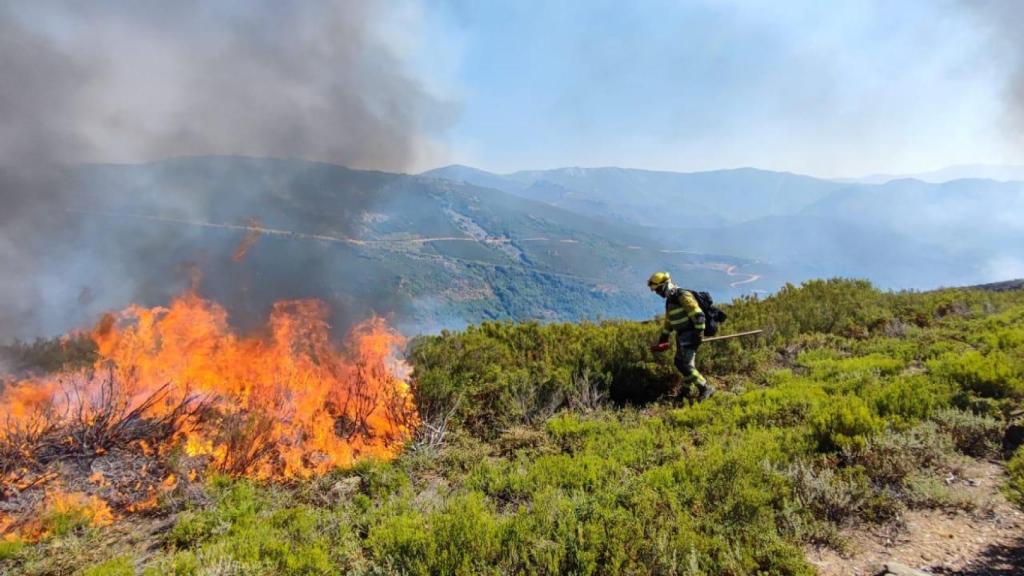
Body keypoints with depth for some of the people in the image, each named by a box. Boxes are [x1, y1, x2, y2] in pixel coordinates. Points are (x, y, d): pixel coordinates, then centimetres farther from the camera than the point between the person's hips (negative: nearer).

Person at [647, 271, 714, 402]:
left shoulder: (683, 296, -16)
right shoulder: (670, 300, 15)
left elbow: (698, 315, -21)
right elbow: (668, 322, 25)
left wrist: (699, 332, -24)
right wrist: (663, 338, 27)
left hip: (690, 335, -10)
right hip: (681, 336, 10)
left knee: (687, 366, -13)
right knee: (680, 363, 17)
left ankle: (706, 389, -3)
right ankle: (686, 390, 30)